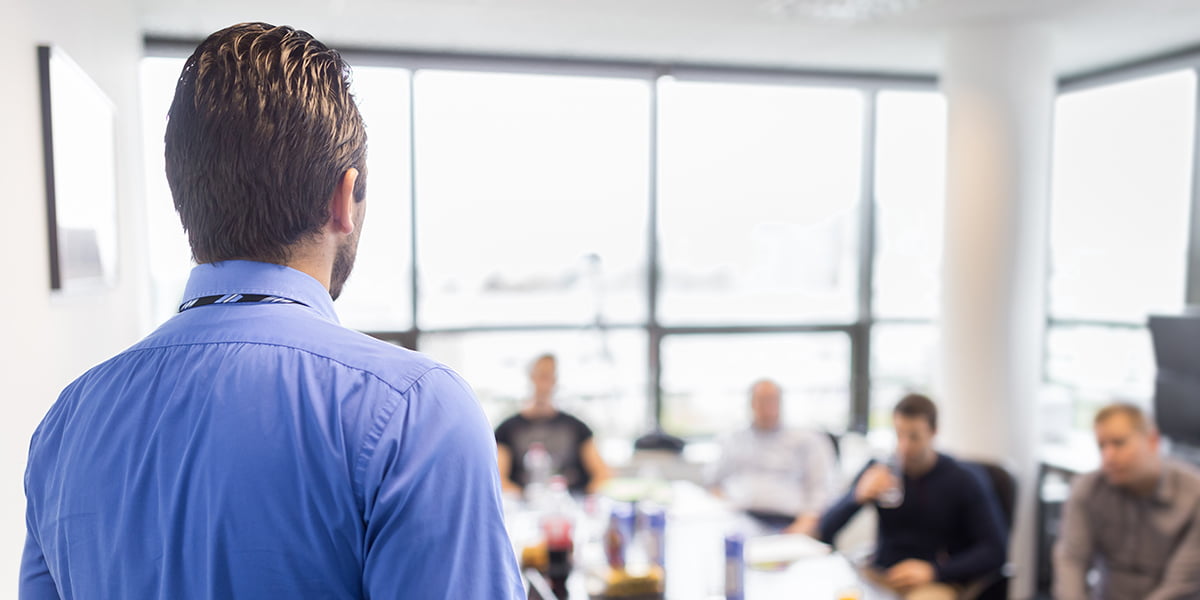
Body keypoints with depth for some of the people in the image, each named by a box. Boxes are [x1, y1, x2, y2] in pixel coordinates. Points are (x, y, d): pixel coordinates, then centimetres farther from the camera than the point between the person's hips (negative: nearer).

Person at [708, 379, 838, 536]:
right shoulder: (732, 442, 26)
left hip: (783, 521, -2)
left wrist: (804, 524, -8)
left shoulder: (806, 440, 18)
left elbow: (822, 489, 8)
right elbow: (714, 484, 25)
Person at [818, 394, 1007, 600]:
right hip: (879, 575, 3)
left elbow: (995, 551, -6)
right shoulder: (878, 470, 2)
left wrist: (933, 571, -18)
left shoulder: (966, 482, -4)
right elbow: (825, 531, -1)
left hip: (936, 583, -2)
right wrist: (859, 497, -21)